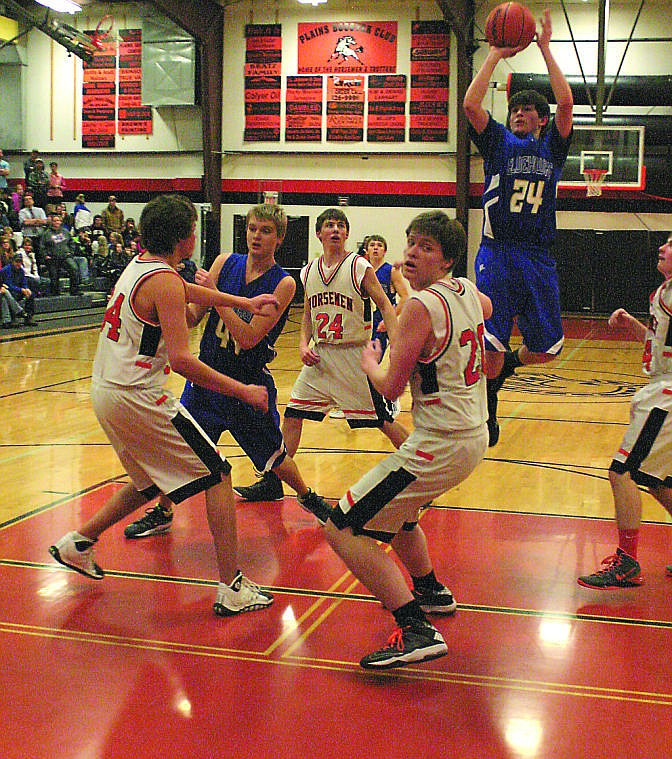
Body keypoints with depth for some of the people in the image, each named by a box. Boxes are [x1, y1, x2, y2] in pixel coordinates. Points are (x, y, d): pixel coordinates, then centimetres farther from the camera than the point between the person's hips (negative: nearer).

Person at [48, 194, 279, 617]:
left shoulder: (140, 266, 12)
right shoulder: (164, 281, -16)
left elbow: (190, 292, 30)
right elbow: (181, 360, -23)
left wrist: (244, 302, 37)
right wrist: (242, 391, -18)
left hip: (107, 392, 10)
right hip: (137, 396, -9)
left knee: (150, 484, 27)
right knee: (217, 475, -3)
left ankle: (78, 543, 34)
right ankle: (233, 590, -5)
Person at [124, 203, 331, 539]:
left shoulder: (283, 284, -14)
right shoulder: (226, 262, -2)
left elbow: (248, 338, -22)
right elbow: (192, 318, -1)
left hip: (249, 384, -3)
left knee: (276, 459, 10)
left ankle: (307, 497, 39)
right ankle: (163, 513, 22)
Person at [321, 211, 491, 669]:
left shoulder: (421, 305, -17)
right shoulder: (467, 291, 8)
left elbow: (391, 387, -14)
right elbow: (487, 308, 35)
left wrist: (370, 363, 7)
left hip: (441, 446, -9)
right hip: (473, 437, 9)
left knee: (343, 529, -8)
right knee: (395, 510, 33)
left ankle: (417, 631, -16)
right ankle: (431, 591, 48)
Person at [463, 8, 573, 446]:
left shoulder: (552, 146, 12)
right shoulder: (498, 141, 10)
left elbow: (566, 103, -5)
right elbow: (471, 104, -6)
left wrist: (546, 50, -3)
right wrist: (497, 54, -3)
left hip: (538, 258, 2)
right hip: (497, 254, -2)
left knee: (548, 348, 4)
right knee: (491, 346, -6)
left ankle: (508, 364, 36)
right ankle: (488, 407, 18)